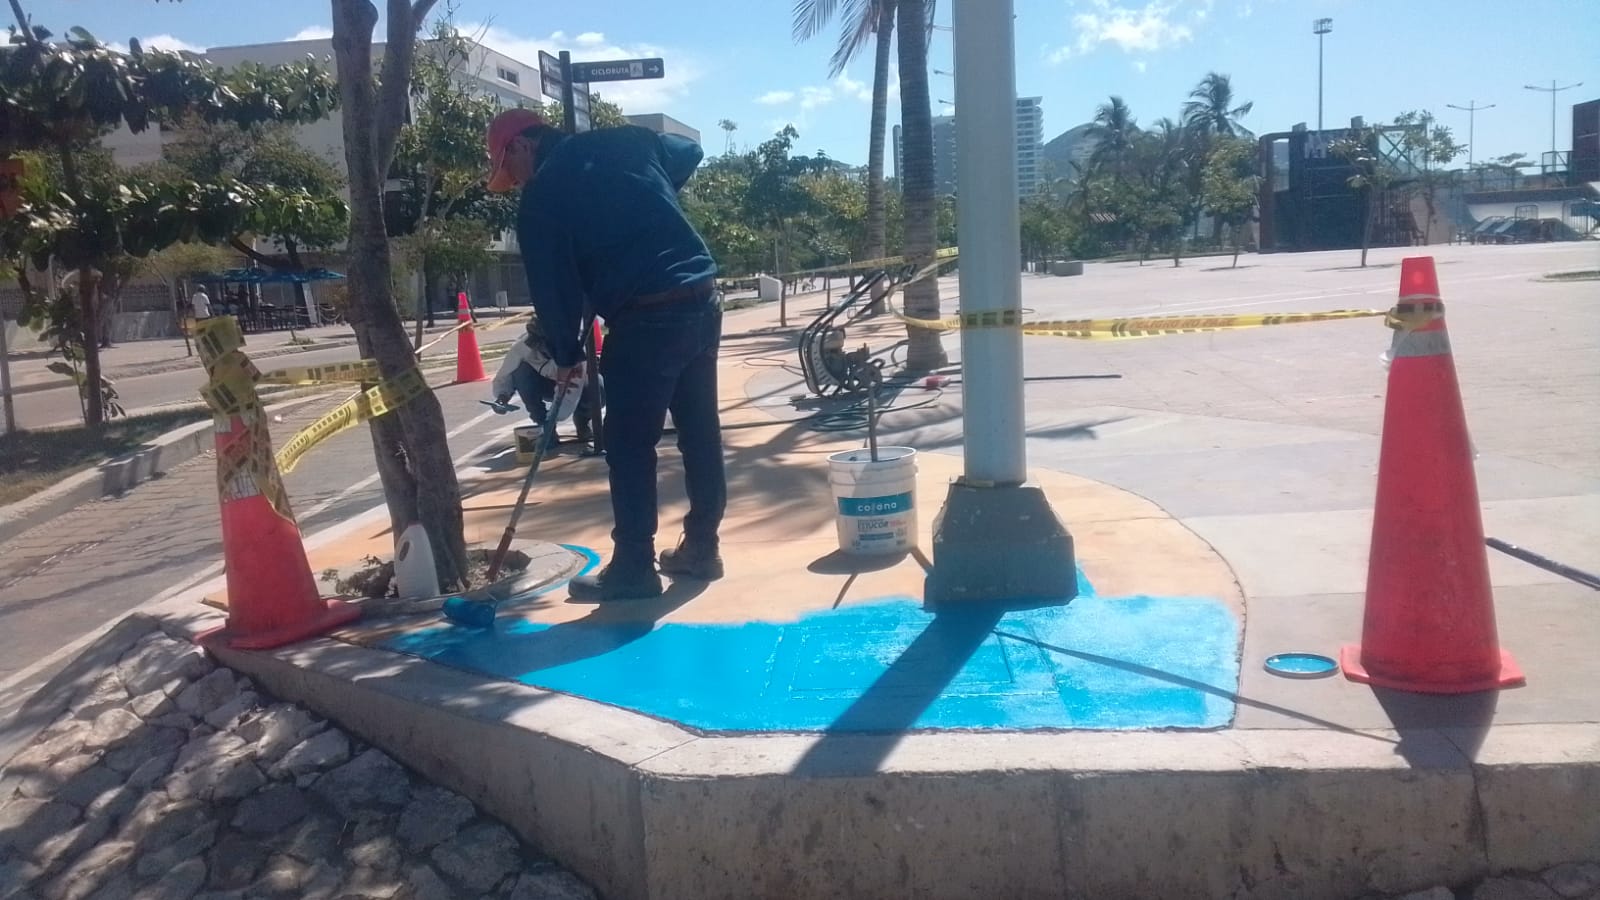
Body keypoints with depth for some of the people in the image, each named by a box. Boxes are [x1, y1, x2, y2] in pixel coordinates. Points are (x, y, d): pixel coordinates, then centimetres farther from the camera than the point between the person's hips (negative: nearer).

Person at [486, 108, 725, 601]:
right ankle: (701, 547, 24)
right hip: (702, 301, 7)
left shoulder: (541, 196, -2)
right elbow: (690, 152, 32)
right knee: (701, 432, 13)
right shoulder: (628, 140, 14)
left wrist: (565, 354, 12)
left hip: (645, 321, -7)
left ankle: (633, 568, 8)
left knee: (629, 447, 3)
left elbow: (552, 285, -1)